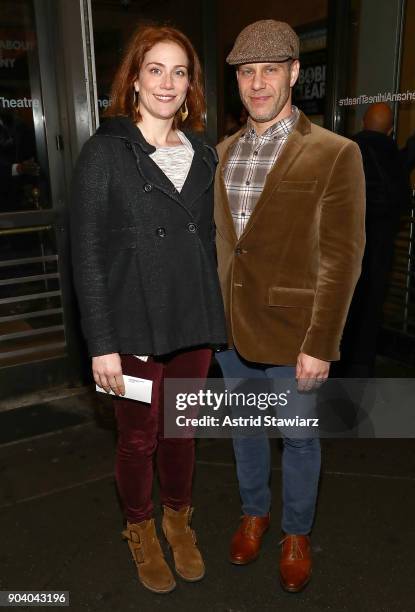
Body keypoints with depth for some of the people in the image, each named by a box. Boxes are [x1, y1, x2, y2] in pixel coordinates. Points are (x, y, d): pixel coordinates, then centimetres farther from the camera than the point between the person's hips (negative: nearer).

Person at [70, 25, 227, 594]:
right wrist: (102, 343, -12)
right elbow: (87, 254, -9)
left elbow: (211, 241, 12)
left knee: (182, 430, 18)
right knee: (139, 438, 12)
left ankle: (178, 519, 42)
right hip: (135, 326, -4)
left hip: (195, 323, 4)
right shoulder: (105, 151, -7)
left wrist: (217, 318, 8)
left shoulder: (202, 155, 7)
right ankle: (140, 530, 39)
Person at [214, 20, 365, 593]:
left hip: (291, 334, -5)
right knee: (244, 428, 21)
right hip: (230, 328, 5)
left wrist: (319, 345, -16)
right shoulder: (224, 151, 6)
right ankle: (254, 513, 46)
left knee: (298, 438, 14)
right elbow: (217, 238, 11)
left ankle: (296, 533, 39)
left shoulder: (334, 154, -11)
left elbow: (341, 258, -14)